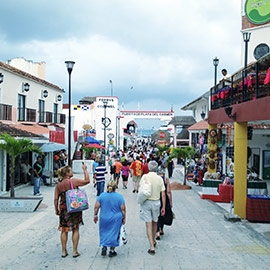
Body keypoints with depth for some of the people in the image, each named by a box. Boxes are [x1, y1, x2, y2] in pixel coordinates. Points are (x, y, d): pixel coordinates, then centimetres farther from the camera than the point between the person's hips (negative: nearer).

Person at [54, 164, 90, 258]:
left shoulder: (58, 184, 0)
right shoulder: (73, 181, -12)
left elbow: (56, 199, 2)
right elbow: (87, 180, -5)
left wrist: (56, 210, 13)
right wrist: (85, 170, 4)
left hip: (63, 209, 3)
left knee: (64, 230, 13)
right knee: (75, 230, 9)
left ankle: (64, 251, 18)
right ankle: (75, 251, 13)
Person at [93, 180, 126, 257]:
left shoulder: (102, 195, -5)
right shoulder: (119, 196, -9)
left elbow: (96, 207, -3)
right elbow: (123, 209, -7)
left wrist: (95, 215, 10)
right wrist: (124, 218, 4)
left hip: (104, 219, 1)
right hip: (116, 219, -1)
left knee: (104, 232, 18)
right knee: (114, 233, 11)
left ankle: (104, 246, 3)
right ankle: (112, 251, 16)